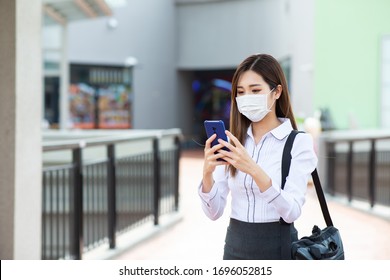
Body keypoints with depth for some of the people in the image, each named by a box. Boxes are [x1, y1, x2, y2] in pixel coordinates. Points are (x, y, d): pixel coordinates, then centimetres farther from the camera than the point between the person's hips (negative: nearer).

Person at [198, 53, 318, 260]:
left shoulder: (298, 142, -8)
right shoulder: (232, 142, 3)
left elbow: (292, 212, -18)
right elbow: (214, 212, -1)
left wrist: (255, 171, -30)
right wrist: (208, 173, -19)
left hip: (277, 247, -3)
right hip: (235, 246, 4)